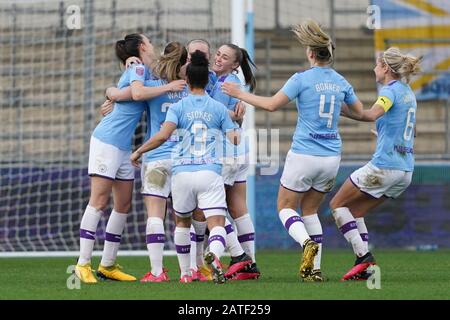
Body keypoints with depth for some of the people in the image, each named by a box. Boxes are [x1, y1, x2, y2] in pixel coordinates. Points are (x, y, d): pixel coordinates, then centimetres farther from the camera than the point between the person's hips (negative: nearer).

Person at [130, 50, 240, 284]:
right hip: (210, 173, -1)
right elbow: (234, 139, 6)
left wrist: (138, 151, 2)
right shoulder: (219, 109, 8)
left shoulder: (178, 107, 4)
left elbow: (163, 135, -11)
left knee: (182, 222, 23)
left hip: (182, 172, 1)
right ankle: (214, 255, -41)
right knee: (217, 224, -8)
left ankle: (185, 272, 24)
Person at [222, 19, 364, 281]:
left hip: (304, 154, -5)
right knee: (310, 210, 17)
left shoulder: (302, 78, -10)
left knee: (285, 206, 10)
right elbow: (361, 112, 19)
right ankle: (315, 268, 6)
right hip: (331, 157, 5)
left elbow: (272, 104, -10)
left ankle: (307, 242, -20)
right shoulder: (341, 82, 6)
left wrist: (240, 94, 1)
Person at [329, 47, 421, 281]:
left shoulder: (391, 90, -11)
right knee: (356, 212, 16)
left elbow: (372, 114, -31)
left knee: (338, 204, 4)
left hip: (384, 165, -9)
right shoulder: (408, 93, 16)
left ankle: (364, 256, -9)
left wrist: (343, 111, -32)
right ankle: (362, 267, 5)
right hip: (406, 169, 9)